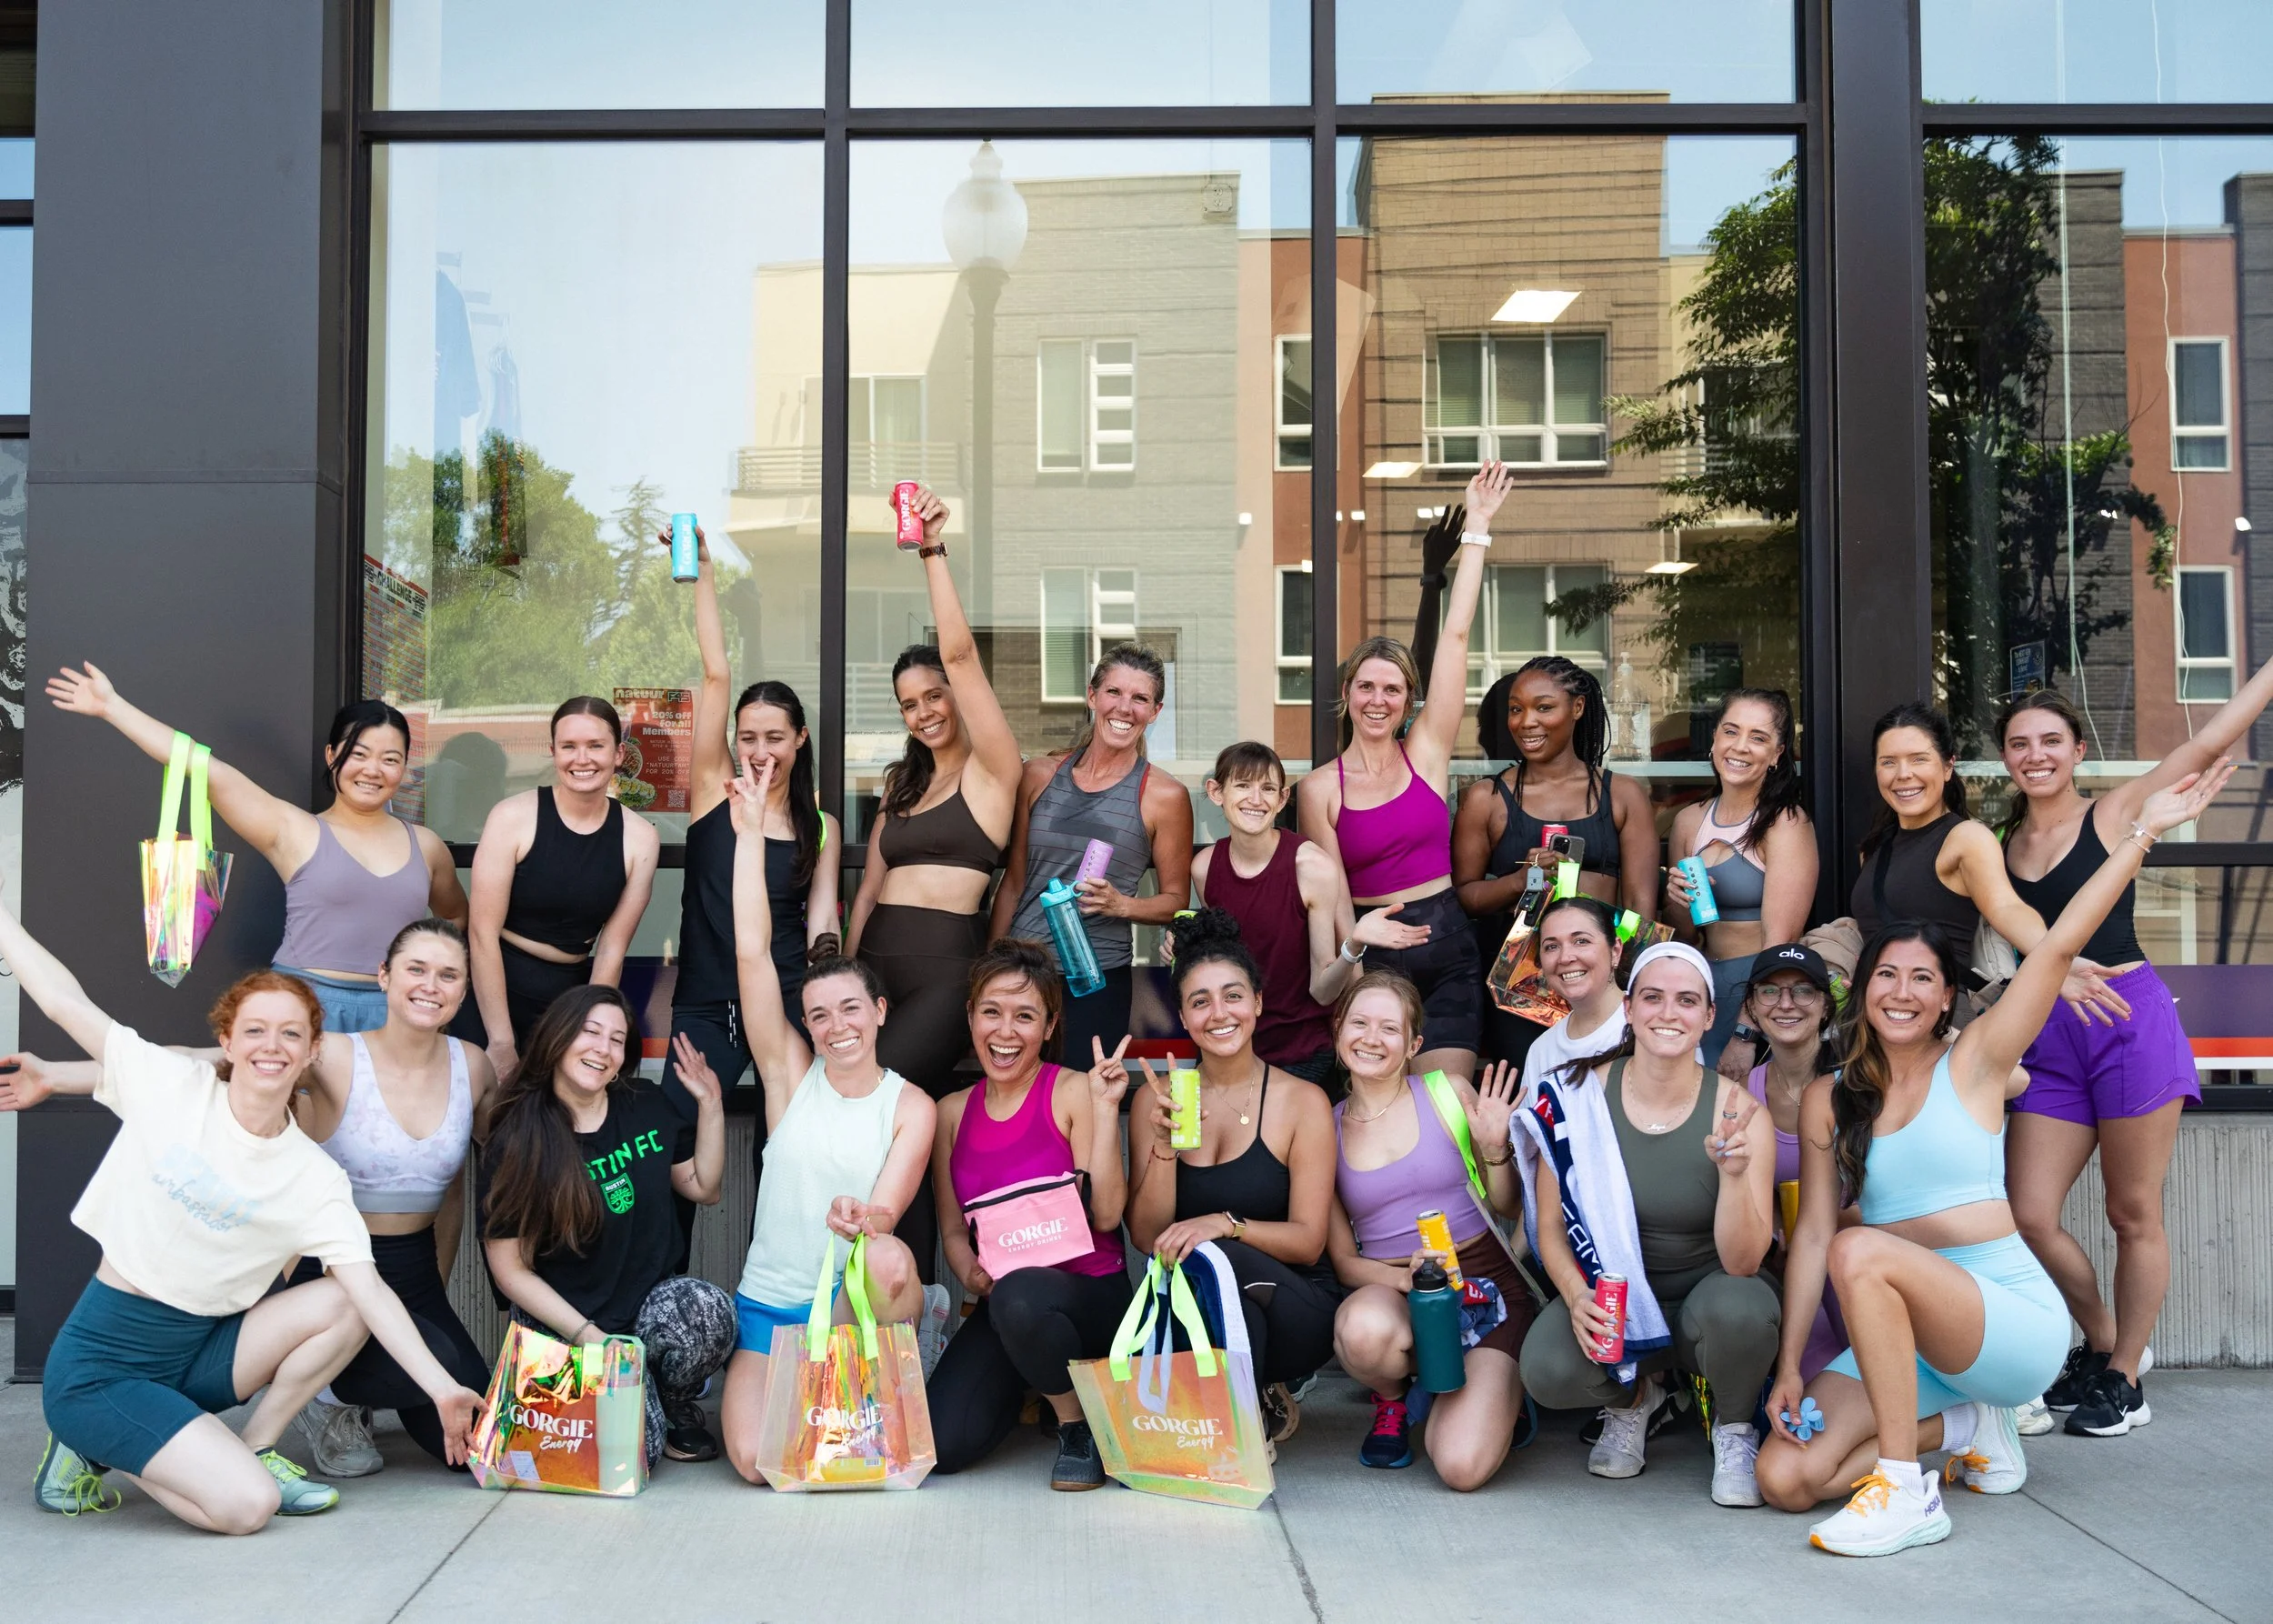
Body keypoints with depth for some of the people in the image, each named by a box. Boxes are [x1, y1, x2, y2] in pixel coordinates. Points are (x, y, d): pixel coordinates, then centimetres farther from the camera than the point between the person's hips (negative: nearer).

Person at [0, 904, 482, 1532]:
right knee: (247, 1506, -22)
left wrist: (443, 1388, -19)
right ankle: (92, 1449, 5)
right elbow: (63, 1000, -6)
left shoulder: (316, 1179, -5)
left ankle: (252, 1447, 2)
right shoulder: (172, 1085, -8)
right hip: (100, 1365, -4)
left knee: (340, 1303, -18)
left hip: (197, 1354, 4)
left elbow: (368, 1290, -11)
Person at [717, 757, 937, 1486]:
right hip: (769, 1307, 1)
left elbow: (887, 1212, -11)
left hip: (861, 1298, -1)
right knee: (757, 1460, -23)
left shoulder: (911, 1106, 0)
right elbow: (751, 952, -7)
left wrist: (864, 1221, -37)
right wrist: (750, 830, -9)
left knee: (888, 1259, -36)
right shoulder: (790, 1073, 1)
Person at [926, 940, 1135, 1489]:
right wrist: (972, 1274, -9)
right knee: (941, 1444, -19)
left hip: (1089, 1295, -5)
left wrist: (1105, 1109, -17)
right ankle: (1017, 1390, 18)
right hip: (999, 1304, 5)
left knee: (1020, 1298, -41)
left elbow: (1106, 1214, -12)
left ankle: (1079, 1421, -9)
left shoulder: (1073, 1091, -6)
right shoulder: (953, 1112, 9)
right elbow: (953, 1228, 13)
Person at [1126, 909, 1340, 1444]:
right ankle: (1263, 1404, -5)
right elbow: (1147, 1236, -2)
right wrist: (1164, 1144, -18)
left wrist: (1225, 1225, -25)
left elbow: (1308, 1240, -7)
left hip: (1296, 1308, -1)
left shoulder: (1302, 1102, -5)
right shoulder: (1158, 1099, 3)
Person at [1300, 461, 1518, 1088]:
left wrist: (1478, 528, 1)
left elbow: (1456, 635, 1)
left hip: (1448, 950, 2)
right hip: (1367, 958, -1)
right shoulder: (1319, 789, 0)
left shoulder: (1427, 750, 4)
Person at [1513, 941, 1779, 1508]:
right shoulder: (1579, 1095, -12)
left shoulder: (1735, 1109, -16)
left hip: (1706, 1295, -1)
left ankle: (1734, 1428, 0)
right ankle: (1632, 1397, 10)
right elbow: (1549, 1226, -4)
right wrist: (1577, 1297, -24)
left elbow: (1742, 1263, -20)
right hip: (1611, 1295, 1)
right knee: (1548, 1370, -30)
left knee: (1738, 1308, -36)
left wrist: (1734, 1172, -38)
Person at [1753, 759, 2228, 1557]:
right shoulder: (1828, 1099, 7)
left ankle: (1908, 1493, -24)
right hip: (1907, 1338, 5)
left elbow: (2060, 946, -11)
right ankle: (1963, 1425, 8)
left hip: (2015, 1317, -4)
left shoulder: (1972, 1062, -1)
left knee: (1861, 1252, -34)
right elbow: (1811, 1231, 3)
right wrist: (1789, 1366, -4)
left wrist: (2144, 830, -15)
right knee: (1786, 1478, -15)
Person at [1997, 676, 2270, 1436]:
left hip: (2130, 1022, -4)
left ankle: (2125, 1376, 21)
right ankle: (2102, 1341, 26)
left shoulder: (2114, 814, -1)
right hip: (2050, 1038, 4)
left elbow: (2209, 742, -4)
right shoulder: (2003, 845, 10)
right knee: (2028, 1218, 0)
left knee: (2133, 1215, 4)